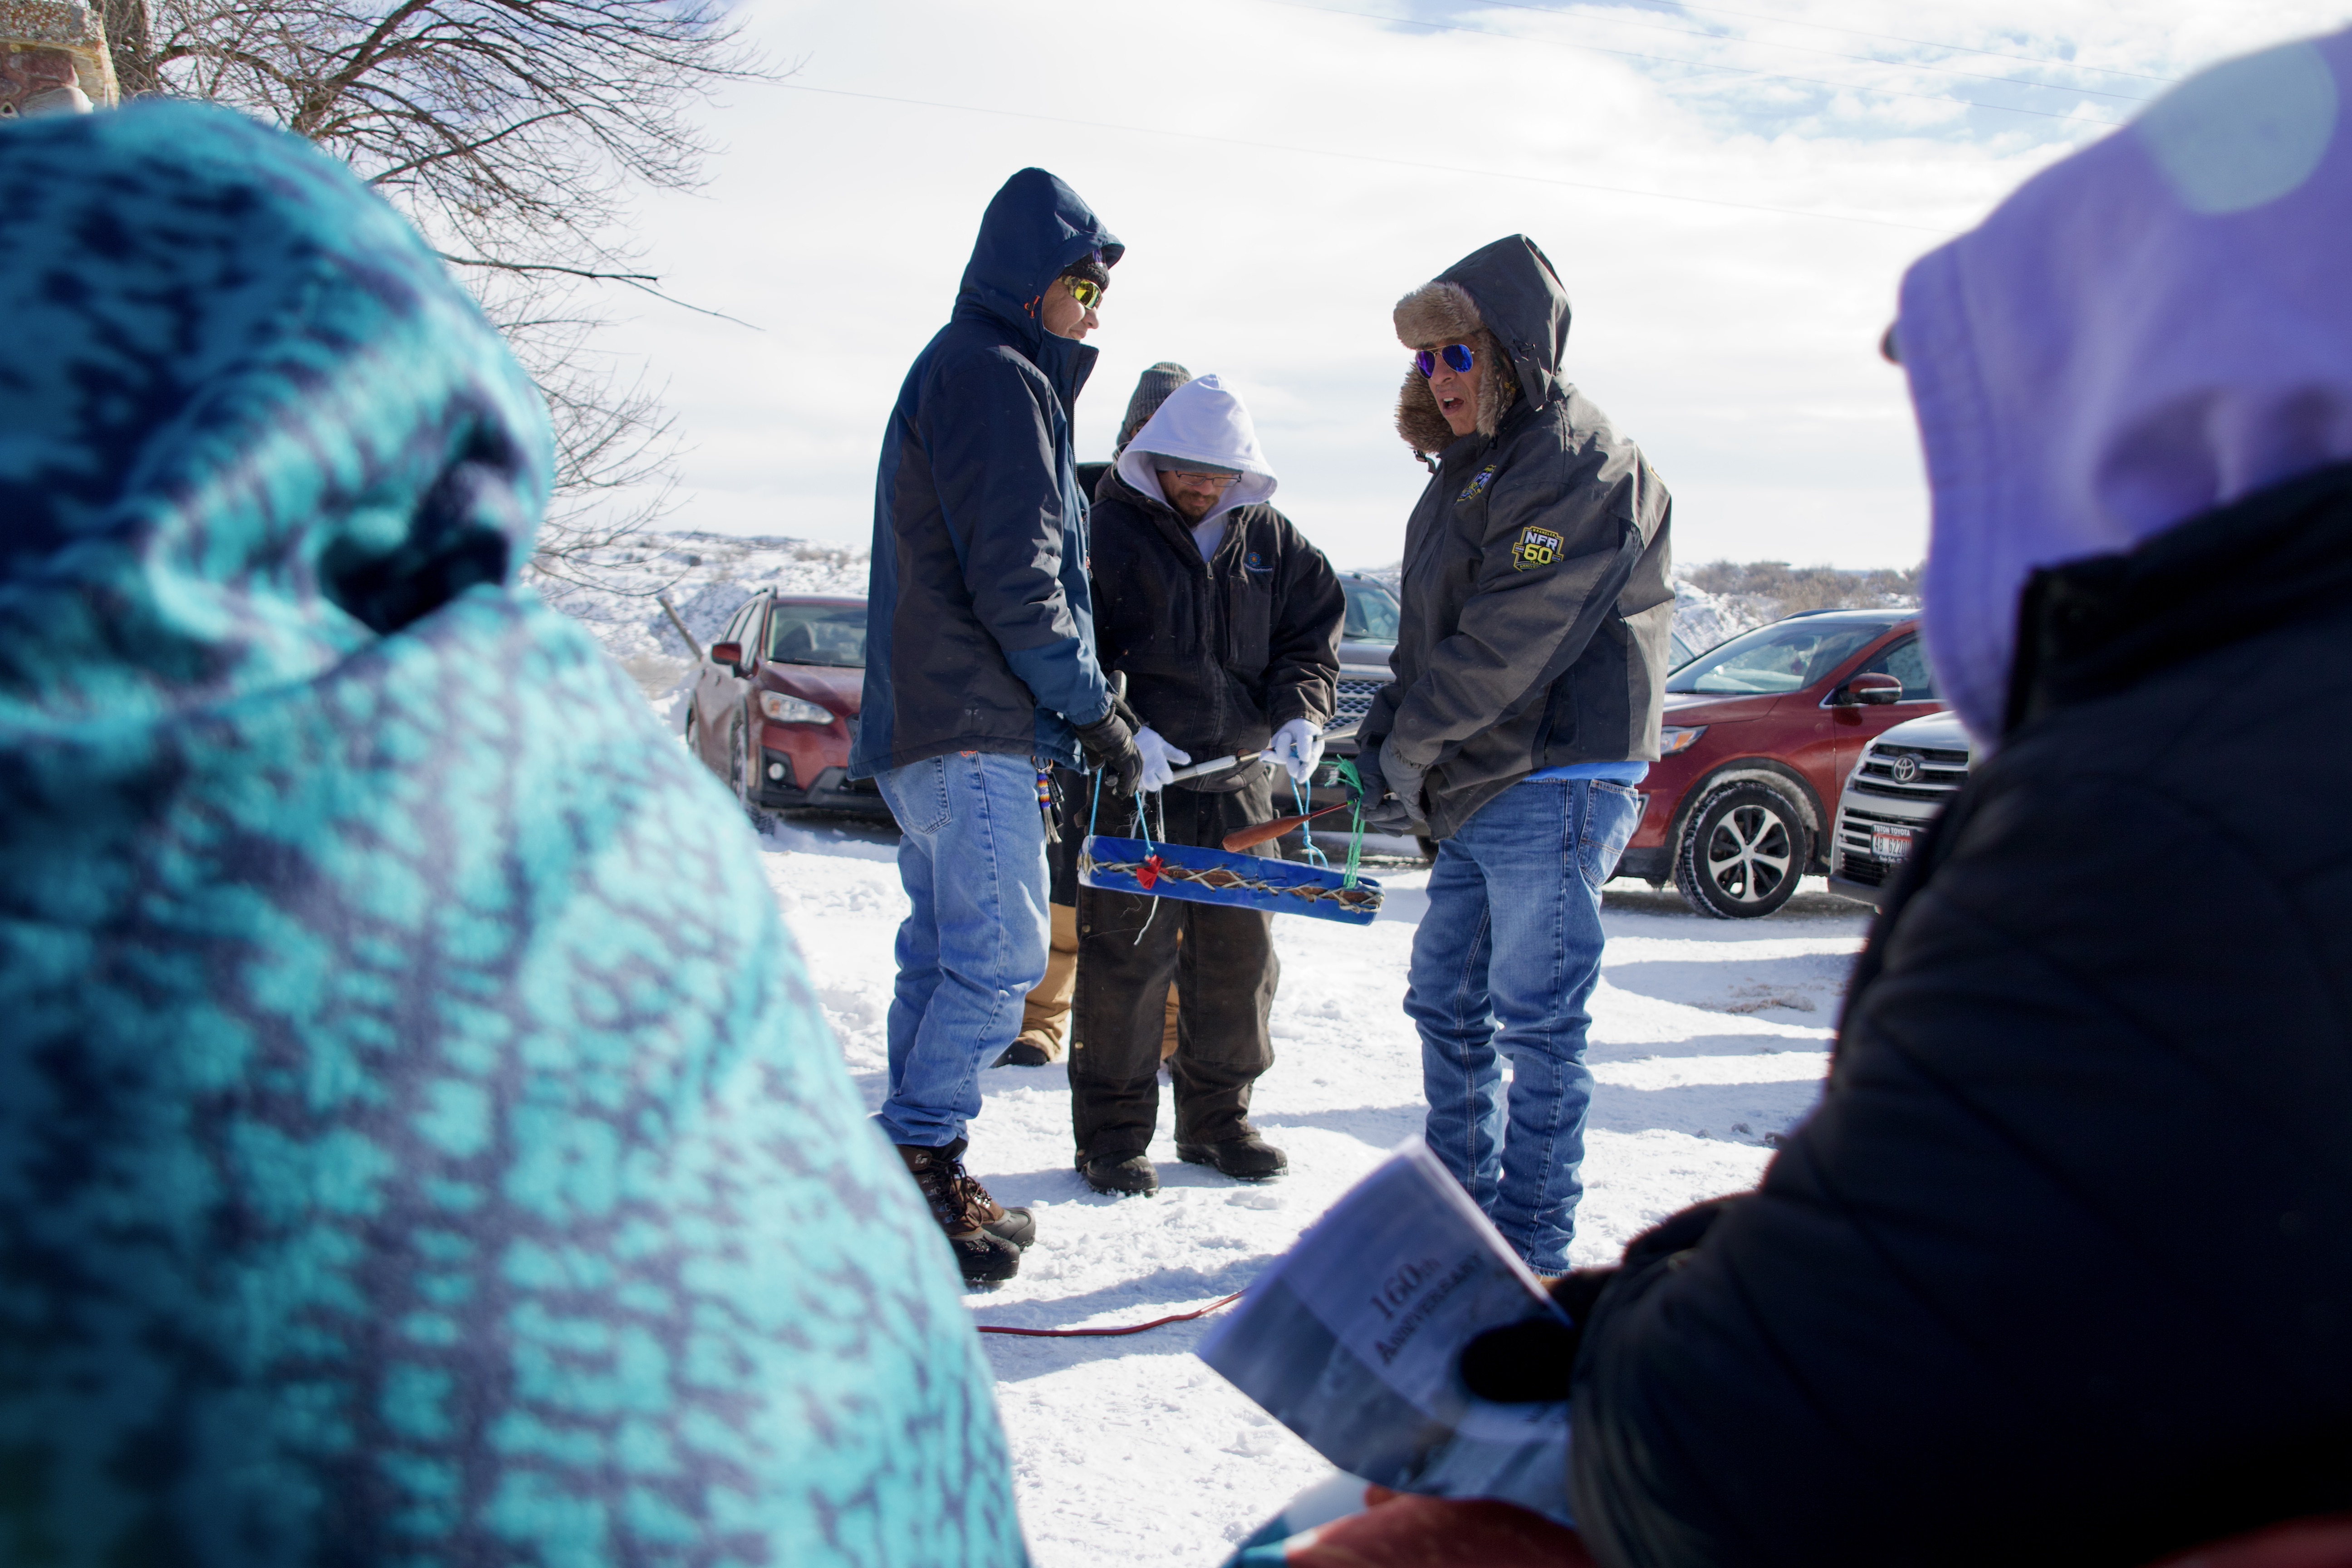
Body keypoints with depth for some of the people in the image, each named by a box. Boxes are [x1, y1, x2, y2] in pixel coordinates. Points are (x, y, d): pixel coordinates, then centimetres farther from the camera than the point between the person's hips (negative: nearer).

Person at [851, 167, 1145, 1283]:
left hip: (923, 726, 11)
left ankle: (916, 1183, 17)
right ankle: (916, 1164, -5)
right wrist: (1094, 707, -9)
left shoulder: (957, 373, 24)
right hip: (975, 729, -11)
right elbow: (1015, 578, -18)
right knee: (1000, 954, -9)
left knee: (943, 954, 12)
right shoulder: (997, 376, -10)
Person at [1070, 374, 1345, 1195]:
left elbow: (1311, 635, 14)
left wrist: (1300, 713, -5)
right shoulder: (1107, 529, -4)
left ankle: (1216, 1118, 25)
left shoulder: (1272, 542, 10)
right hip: (1133, 782, -5)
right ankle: (1113, 1131, 8)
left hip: (1238, 784, 5)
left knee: (1239, 955, 10)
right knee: (1128, 955, -5)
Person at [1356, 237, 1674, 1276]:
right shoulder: (1471, 463, 18)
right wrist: (1390, 725, 4)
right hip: (1477, 789, 10)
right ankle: (1462, 1205, 30)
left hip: (1557, 783, -10)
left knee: (1535, 1017, -3)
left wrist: (1412, 745, -13)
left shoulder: (1576, 462, -14)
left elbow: (1511, 638, -20)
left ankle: (1531, 1247, 8)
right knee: (1447, 1000, 16)